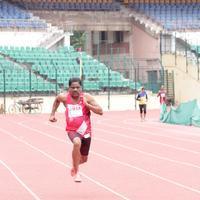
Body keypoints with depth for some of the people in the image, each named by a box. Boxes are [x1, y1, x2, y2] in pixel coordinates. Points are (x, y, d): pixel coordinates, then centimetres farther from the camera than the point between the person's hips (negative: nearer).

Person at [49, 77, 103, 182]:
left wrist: (86, 104, -20)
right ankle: (76, 172, -24)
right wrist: (52, 114, 15)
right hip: (72, 130, -2)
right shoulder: (64, 97, -6)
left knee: (83, 159, 14)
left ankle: (74, 165, 53)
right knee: (77, 142, -38)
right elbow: (57, 100, 19)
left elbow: (100, 111, -11)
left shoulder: (87, 97, -9)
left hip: (85, 131, 2)